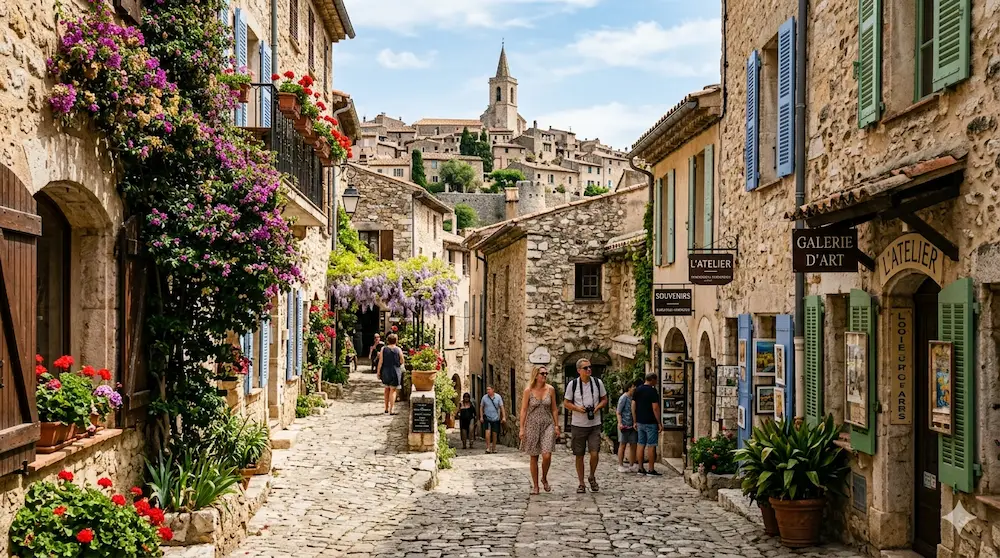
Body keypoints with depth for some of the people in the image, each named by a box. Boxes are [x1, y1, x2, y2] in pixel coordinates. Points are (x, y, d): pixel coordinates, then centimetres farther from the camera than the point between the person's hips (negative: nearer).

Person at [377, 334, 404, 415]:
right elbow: (401, 362, -3)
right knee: (393, 390, 1)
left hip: (385, 371, 2)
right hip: (395, 372, -2)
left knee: (387, 389, 18)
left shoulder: (383, 349, -4)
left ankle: (386, 408, 24)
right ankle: (391, 410, -3)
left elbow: (380, 362, -4)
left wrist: (378, 372, 3)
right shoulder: (398, 350, -8)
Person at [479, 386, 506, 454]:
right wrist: (481, 417, 2)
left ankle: (494, 448, 21)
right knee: (488, 432, -17)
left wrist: (504, 417, -5)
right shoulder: (484, 397, -1)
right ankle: (488, 448, -13)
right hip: (487, 418, -1)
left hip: (495, 418, 1)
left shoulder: (498, 397, -1)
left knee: (494, 433, 7)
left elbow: (502, 407, 1)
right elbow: (481, 407, 8)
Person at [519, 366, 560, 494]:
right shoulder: (528, 390, -5)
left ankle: (544, 478, 13)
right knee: (534, 458, 5)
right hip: (532, 425, -1)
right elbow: (523, 410, -2)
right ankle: (535, 486, 17)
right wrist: (522, 428, -6)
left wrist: (556, 426, 5)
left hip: (547, 425, 1)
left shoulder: (550, 389, 2)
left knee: (547, 456, -14)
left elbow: (554, 409, 9)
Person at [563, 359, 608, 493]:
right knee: (579, 456, 6)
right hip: (578, 425, 0)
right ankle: (581, 484, 18)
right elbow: (566, 403, 4)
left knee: (594, 453, -10)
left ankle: (592, 477, 16)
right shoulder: (572, 384, -3)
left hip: (595, 425, 0)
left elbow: (604, 400, 11)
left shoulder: (598, 383, 1)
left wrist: (597, 407, -9)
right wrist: (577, 408, -14)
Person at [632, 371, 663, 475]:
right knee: (651, 446, -2)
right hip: (651, 423, -7)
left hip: (640, 422, 7)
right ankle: (651, 470, 0)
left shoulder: (637, 390, 8)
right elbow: (655, 408, -16)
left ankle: (640, 469, 12)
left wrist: (635, 421, 14)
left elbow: (633, 406, 9)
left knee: (641, 445, 10)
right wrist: (659, 423, -10)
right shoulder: (652, 391, -13)